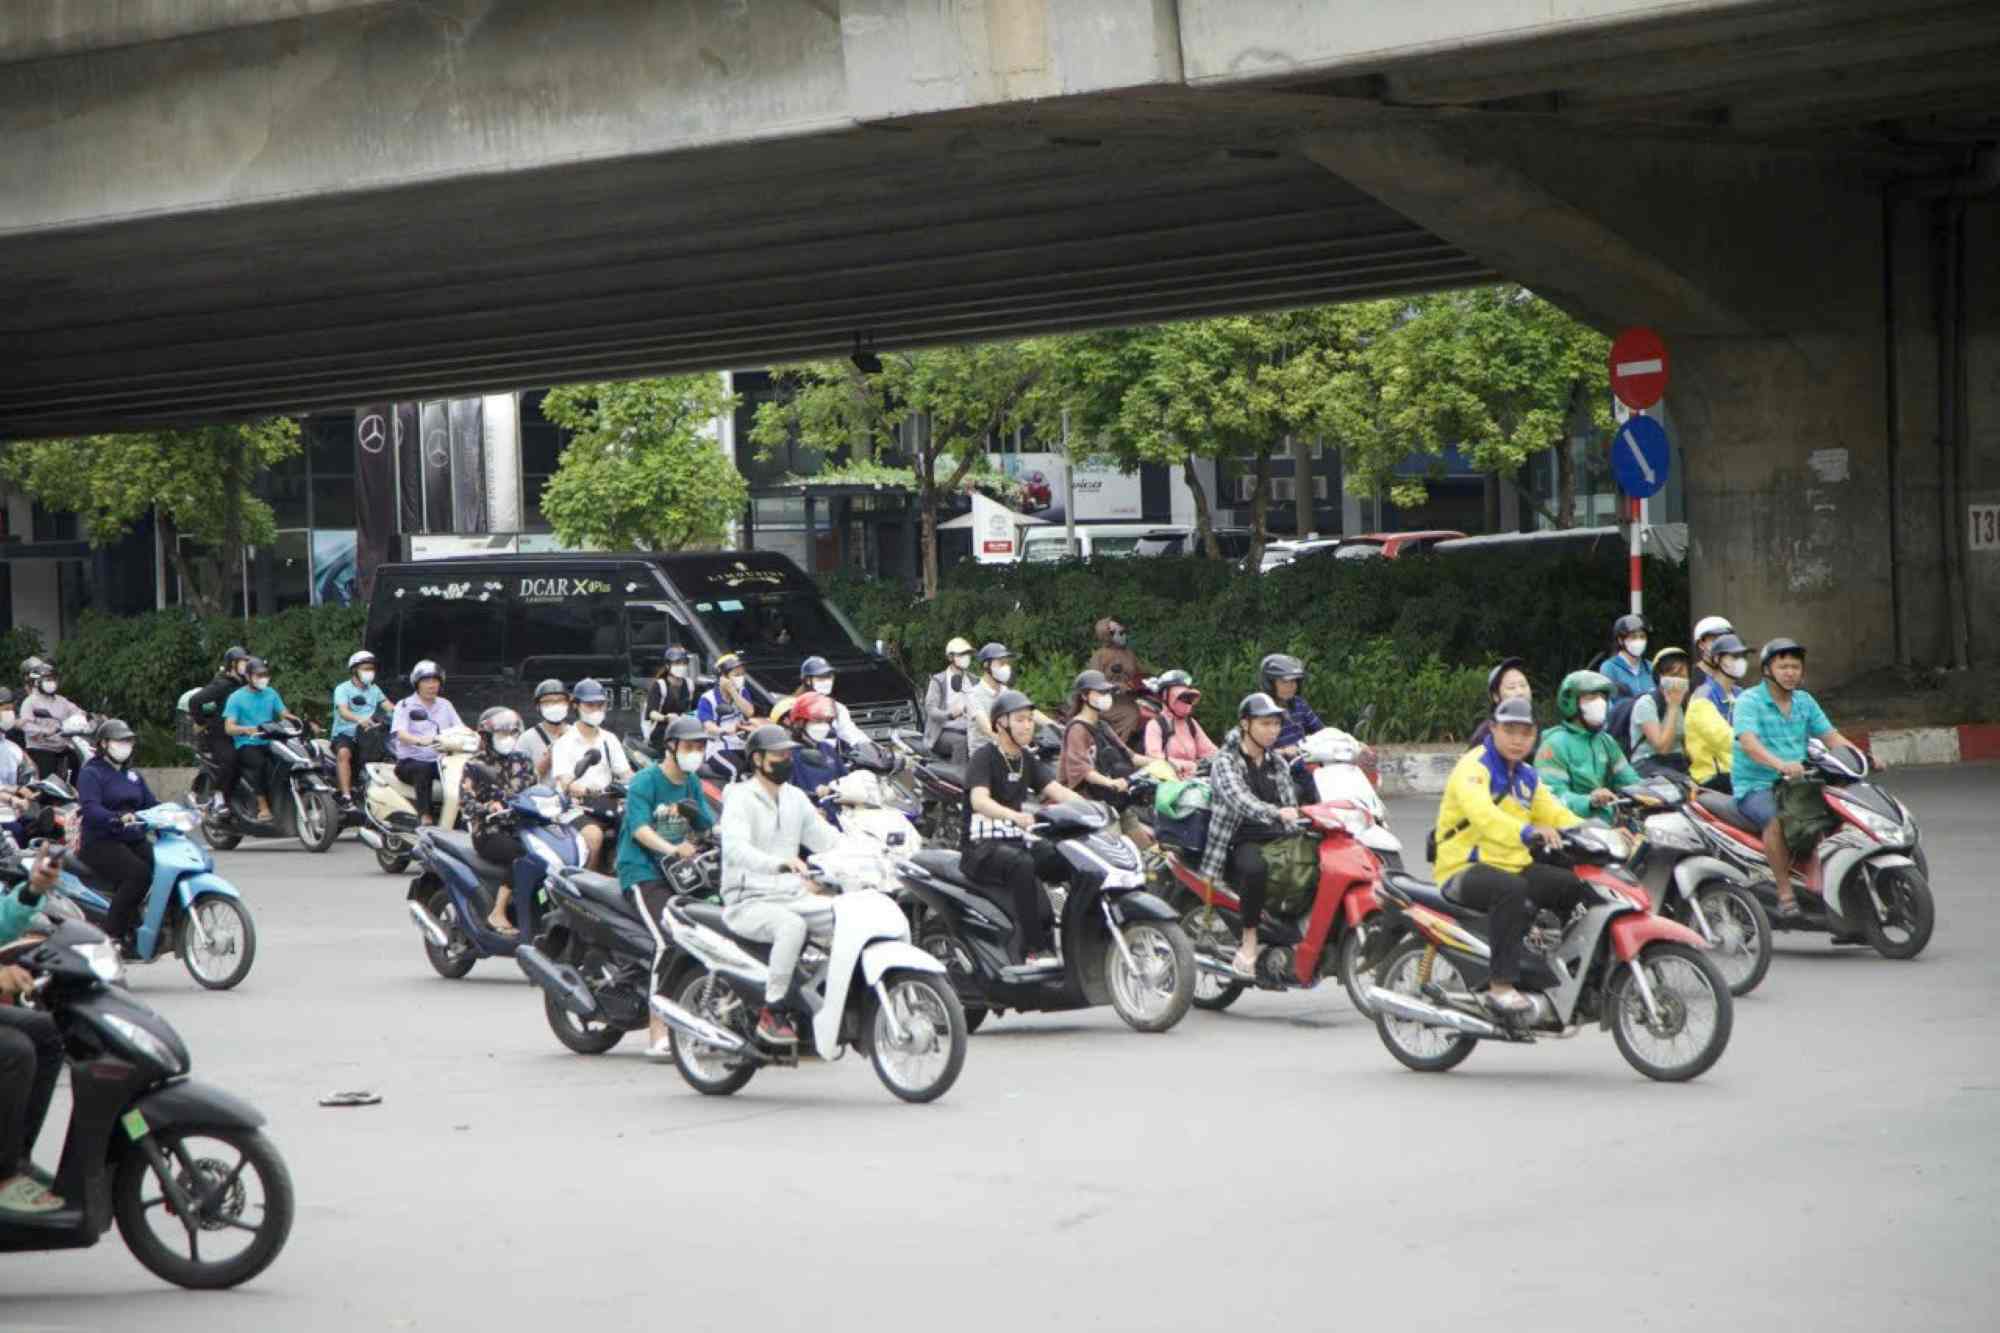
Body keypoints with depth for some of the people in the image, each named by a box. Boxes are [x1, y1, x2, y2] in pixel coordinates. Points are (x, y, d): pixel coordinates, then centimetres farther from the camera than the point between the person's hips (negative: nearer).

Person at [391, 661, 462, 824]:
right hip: (410, 760, -4)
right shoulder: (405, 705, 2)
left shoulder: (445, 705, 17)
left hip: (440, 760, 4)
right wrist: (420, 740, -36)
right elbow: (401, 734, -14)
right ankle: (426, 818, -45)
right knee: (424, 770, -38)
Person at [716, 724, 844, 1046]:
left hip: (793, 897, 7)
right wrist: (782, 863, -43)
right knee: (793, 926, -37)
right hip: (748, 903, -7)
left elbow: (828, 839, 14)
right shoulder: (740, 799, -8)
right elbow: (735, 848, -26)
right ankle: (771, 1013, -29)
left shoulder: (795, 798, 15)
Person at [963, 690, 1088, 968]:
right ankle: (1034, 949, -37)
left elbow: (1056, 789, 2)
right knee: (1022, 864, -38)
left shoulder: (1028, 759, 14)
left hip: (1020, 842, 7)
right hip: (984, 847, -7)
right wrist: (1016, 816, -45)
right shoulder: (984, 757, -9)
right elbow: (979, 800, -26)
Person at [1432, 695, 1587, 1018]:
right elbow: (1482, 813, -31)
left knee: (1580, 887, -5)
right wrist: (1528, 831, -48)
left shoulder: (1527, 776, 17)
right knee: (1512, 890, -38)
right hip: (1465, 869, -8)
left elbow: (1556, 814, 16)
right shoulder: (1473, 768, -12)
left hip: (1514, 866, 8)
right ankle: (1500, 987, -37)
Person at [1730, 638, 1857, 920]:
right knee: (1775, 819, -36)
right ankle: (1785, 894, -30)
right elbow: (1748, 741, -24)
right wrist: (1780, 764, -43)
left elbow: (1830, 736, 11)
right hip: (1756, 786, -6)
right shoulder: (1750, 700, -7)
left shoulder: (1804, 702, 15)